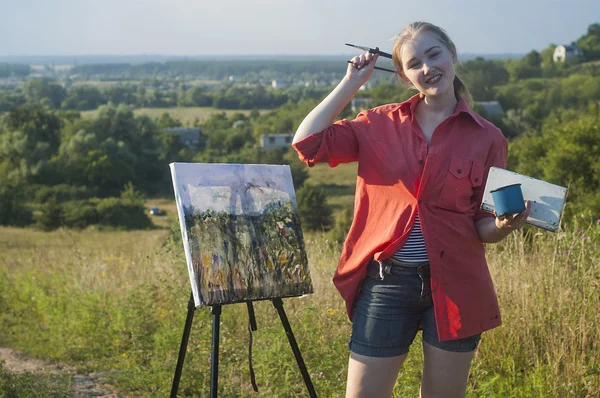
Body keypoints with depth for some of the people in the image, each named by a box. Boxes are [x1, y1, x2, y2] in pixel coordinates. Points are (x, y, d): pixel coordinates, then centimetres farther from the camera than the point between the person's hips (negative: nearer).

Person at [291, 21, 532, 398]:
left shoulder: (487, 138, 2)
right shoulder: (382, 124, 4)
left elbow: (483, 226, 5)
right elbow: (308, 143, -7)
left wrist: (504, 225, -18)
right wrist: (351, 82, -1)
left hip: (454, 288, 0)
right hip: (386, 283, 0)